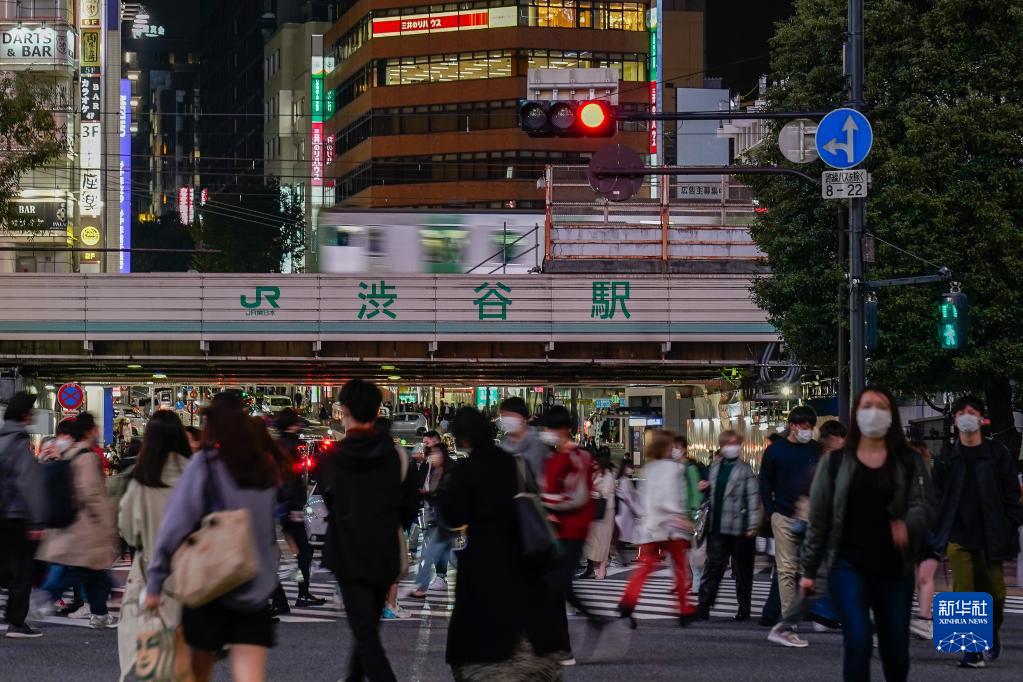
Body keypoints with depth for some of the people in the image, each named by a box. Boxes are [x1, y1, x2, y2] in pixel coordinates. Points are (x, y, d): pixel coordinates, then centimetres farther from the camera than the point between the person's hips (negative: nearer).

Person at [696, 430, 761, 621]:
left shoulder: (745, 470, -5)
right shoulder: (715, 467, 11)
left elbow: (753, 497, -9)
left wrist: (752, 525, -14)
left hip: (739, 527, -4)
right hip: (718, 526, 4)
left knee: (742, 570, 5)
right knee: (713, 566, 0)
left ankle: (744, 609, 13)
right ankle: (703, 605, -2)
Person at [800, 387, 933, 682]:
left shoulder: (909, 463, 6)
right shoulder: (836, 463, 5)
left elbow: (922, 506, -7)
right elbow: (819, 519, 7)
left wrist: (909, 526, -30)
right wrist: (809, 570, 6)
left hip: (895, 570, 2)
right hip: (849, 567, -2)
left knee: (896, 650, 8)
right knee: (858, 643, -16)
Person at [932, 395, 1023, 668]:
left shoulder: (997, 454, 4)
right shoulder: (947, 458, 7)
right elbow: (938, 496, 8)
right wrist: (939, 530, 1)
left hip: (990, 537, 0)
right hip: (959, 537, 0)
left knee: (994, 591, 5)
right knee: (964, 593, -8)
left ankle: (992, 634, 32)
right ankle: (971, 650, -5)